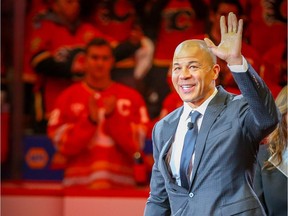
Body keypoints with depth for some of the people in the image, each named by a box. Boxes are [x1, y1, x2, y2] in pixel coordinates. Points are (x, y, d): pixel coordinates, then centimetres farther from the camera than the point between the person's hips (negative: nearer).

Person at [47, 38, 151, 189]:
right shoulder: (67, 98, 6)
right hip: (79, 185, 0)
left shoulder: (131, 97, 8)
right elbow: (64, 146, -2)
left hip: (121, 184, 1)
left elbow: (136, 144, 0)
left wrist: (112, 117, -12)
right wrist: (90, 120, -14)